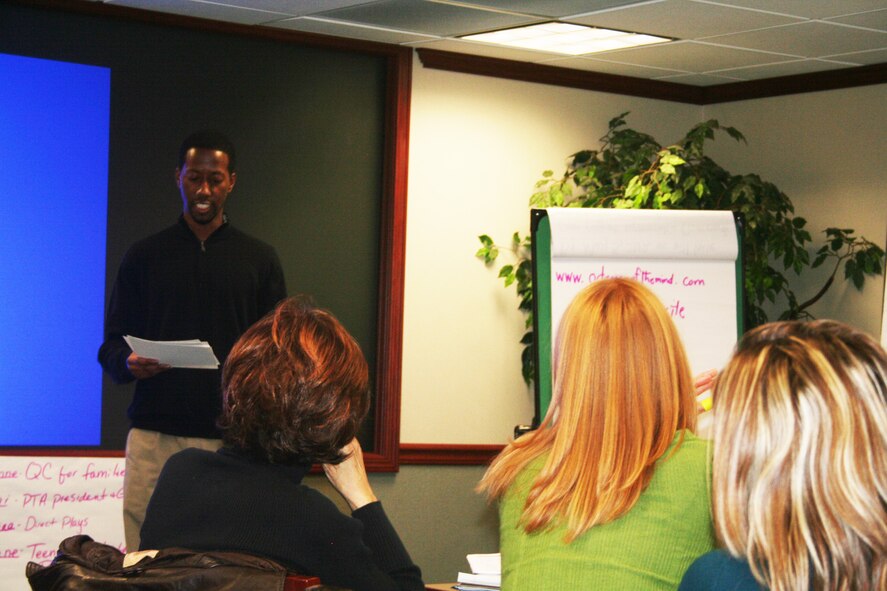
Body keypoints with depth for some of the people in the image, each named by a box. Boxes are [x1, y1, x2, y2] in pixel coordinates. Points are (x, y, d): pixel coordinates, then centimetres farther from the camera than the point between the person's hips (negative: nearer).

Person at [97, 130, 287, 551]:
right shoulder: (144, 256, 13)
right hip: (154, 435, 0)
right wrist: (129, 363, -10)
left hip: (233, 437, 0)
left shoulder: (259, 259, 12)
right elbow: (112, 347, 12)